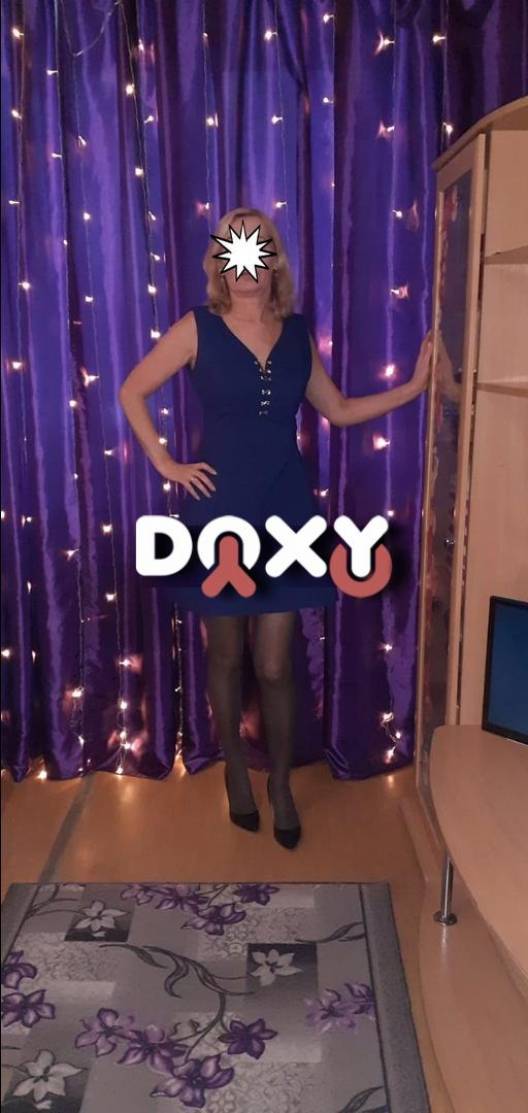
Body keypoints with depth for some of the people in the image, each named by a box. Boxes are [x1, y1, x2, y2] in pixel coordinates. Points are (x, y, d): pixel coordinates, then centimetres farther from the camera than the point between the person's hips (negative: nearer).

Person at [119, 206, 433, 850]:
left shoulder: (297, 333, 6)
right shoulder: (198, 327, -3)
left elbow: (338, 410, 14)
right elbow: (131, 392, 3)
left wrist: (413, 386, 7)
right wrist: (165, 464, -3)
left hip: (284, 514, 2)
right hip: (220, 513, -1)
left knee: (274, 665, 5)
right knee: (225, 657, 12)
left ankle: (281, 782, 27)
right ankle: (235, 771, 35)